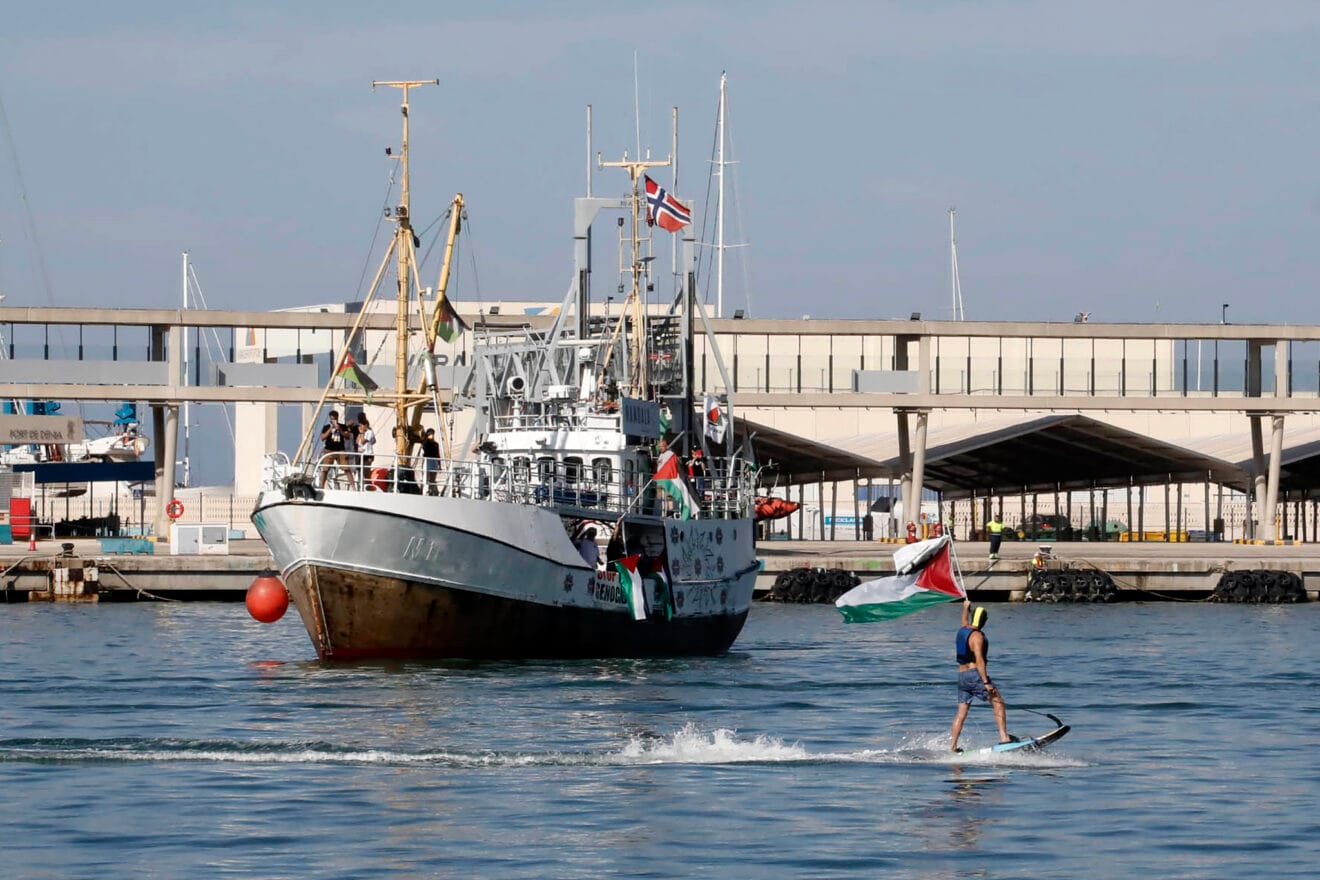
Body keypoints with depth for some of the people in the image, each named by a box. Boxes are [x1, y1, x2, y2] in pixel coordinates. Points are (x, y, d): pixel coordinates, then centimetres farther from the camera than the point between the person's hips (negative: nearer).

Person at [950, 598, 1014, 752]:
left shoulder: (962, 630, 11)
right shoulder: (977, 636, -13)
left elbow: (965, 622, 38)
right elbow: (979, 659, -22)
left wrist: (966, 608, 57)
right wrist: (986, 682, -26)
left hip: (961, 675, 8)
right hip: (975, 674, -8)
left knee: (961, 712, 8)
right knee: (998, 703, -6)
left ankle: (953, 746, 5)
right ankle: (1004, 737, -16)